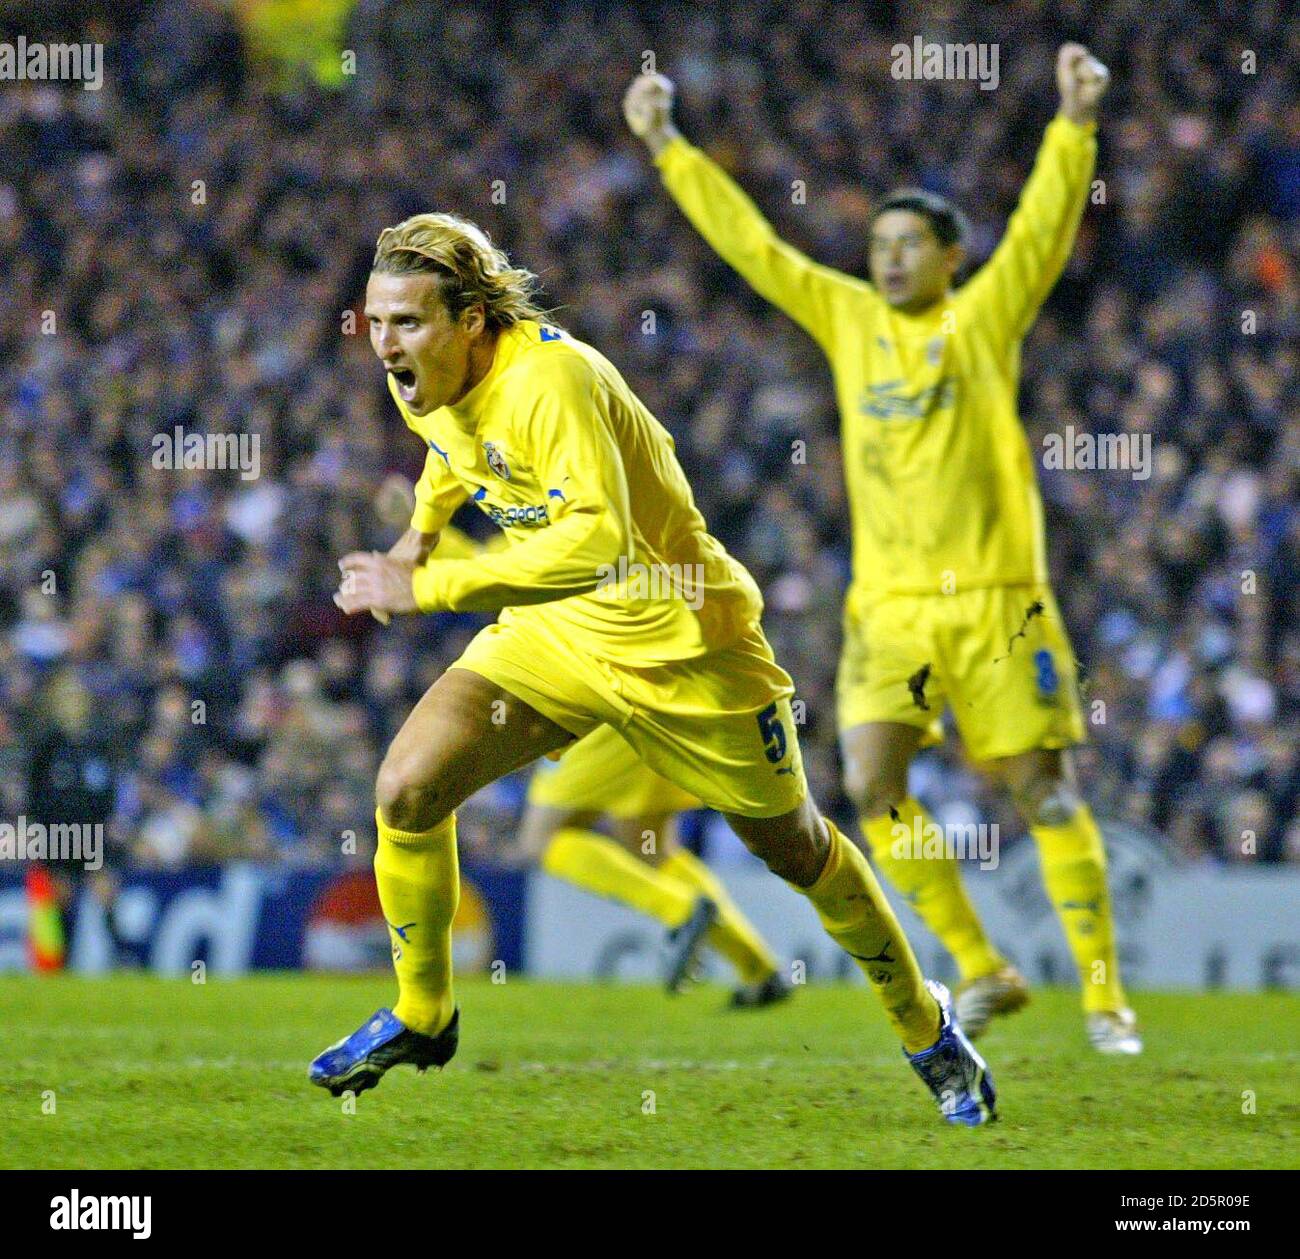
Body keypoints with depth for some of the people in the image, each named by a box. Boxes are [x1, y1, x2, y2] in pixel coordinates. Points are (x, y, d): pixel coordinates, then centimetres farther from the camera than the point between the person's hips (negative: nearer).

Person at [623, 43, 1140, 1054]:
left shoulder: (983, 318, 2)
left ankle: (1105, 995, 4)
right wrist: (668, 146, 13)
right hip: (888, 602, 4)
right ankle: (982, 971, 3)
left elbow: (1042, 229, -10)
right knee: (872, 787, -10)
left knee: (1044, 790, -3)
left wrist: (1076, 126, -25)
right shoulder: (849, 318, 12)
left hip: (994, 598, -3)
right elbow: (751, 242, 15)